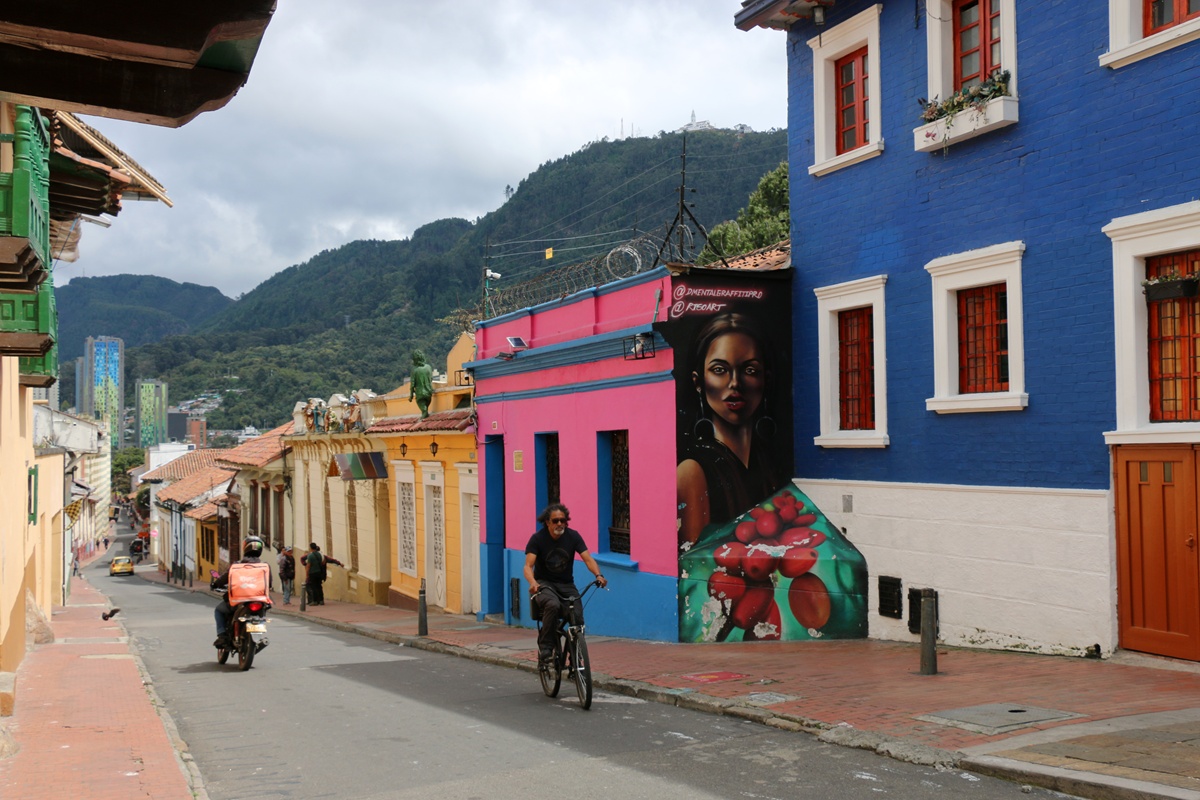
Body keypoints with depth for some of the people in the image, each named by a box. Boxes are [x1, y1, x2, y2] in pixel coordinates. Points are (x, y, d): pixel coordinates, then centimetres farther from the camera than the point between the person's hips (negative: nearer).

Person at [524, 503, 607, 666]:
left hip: (566, 585, 3)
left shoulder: (572, 536, -4)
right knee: (553, 605, -37)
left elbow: (588, 559, -12)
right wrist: (532, 582, -42)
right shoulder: (537, 539, -11)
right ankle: (545, 649, -26)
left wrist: (598, 575, -32)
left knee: (578, 617, -20)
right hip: (544, 584, -3)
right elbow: (528, 565, -20)